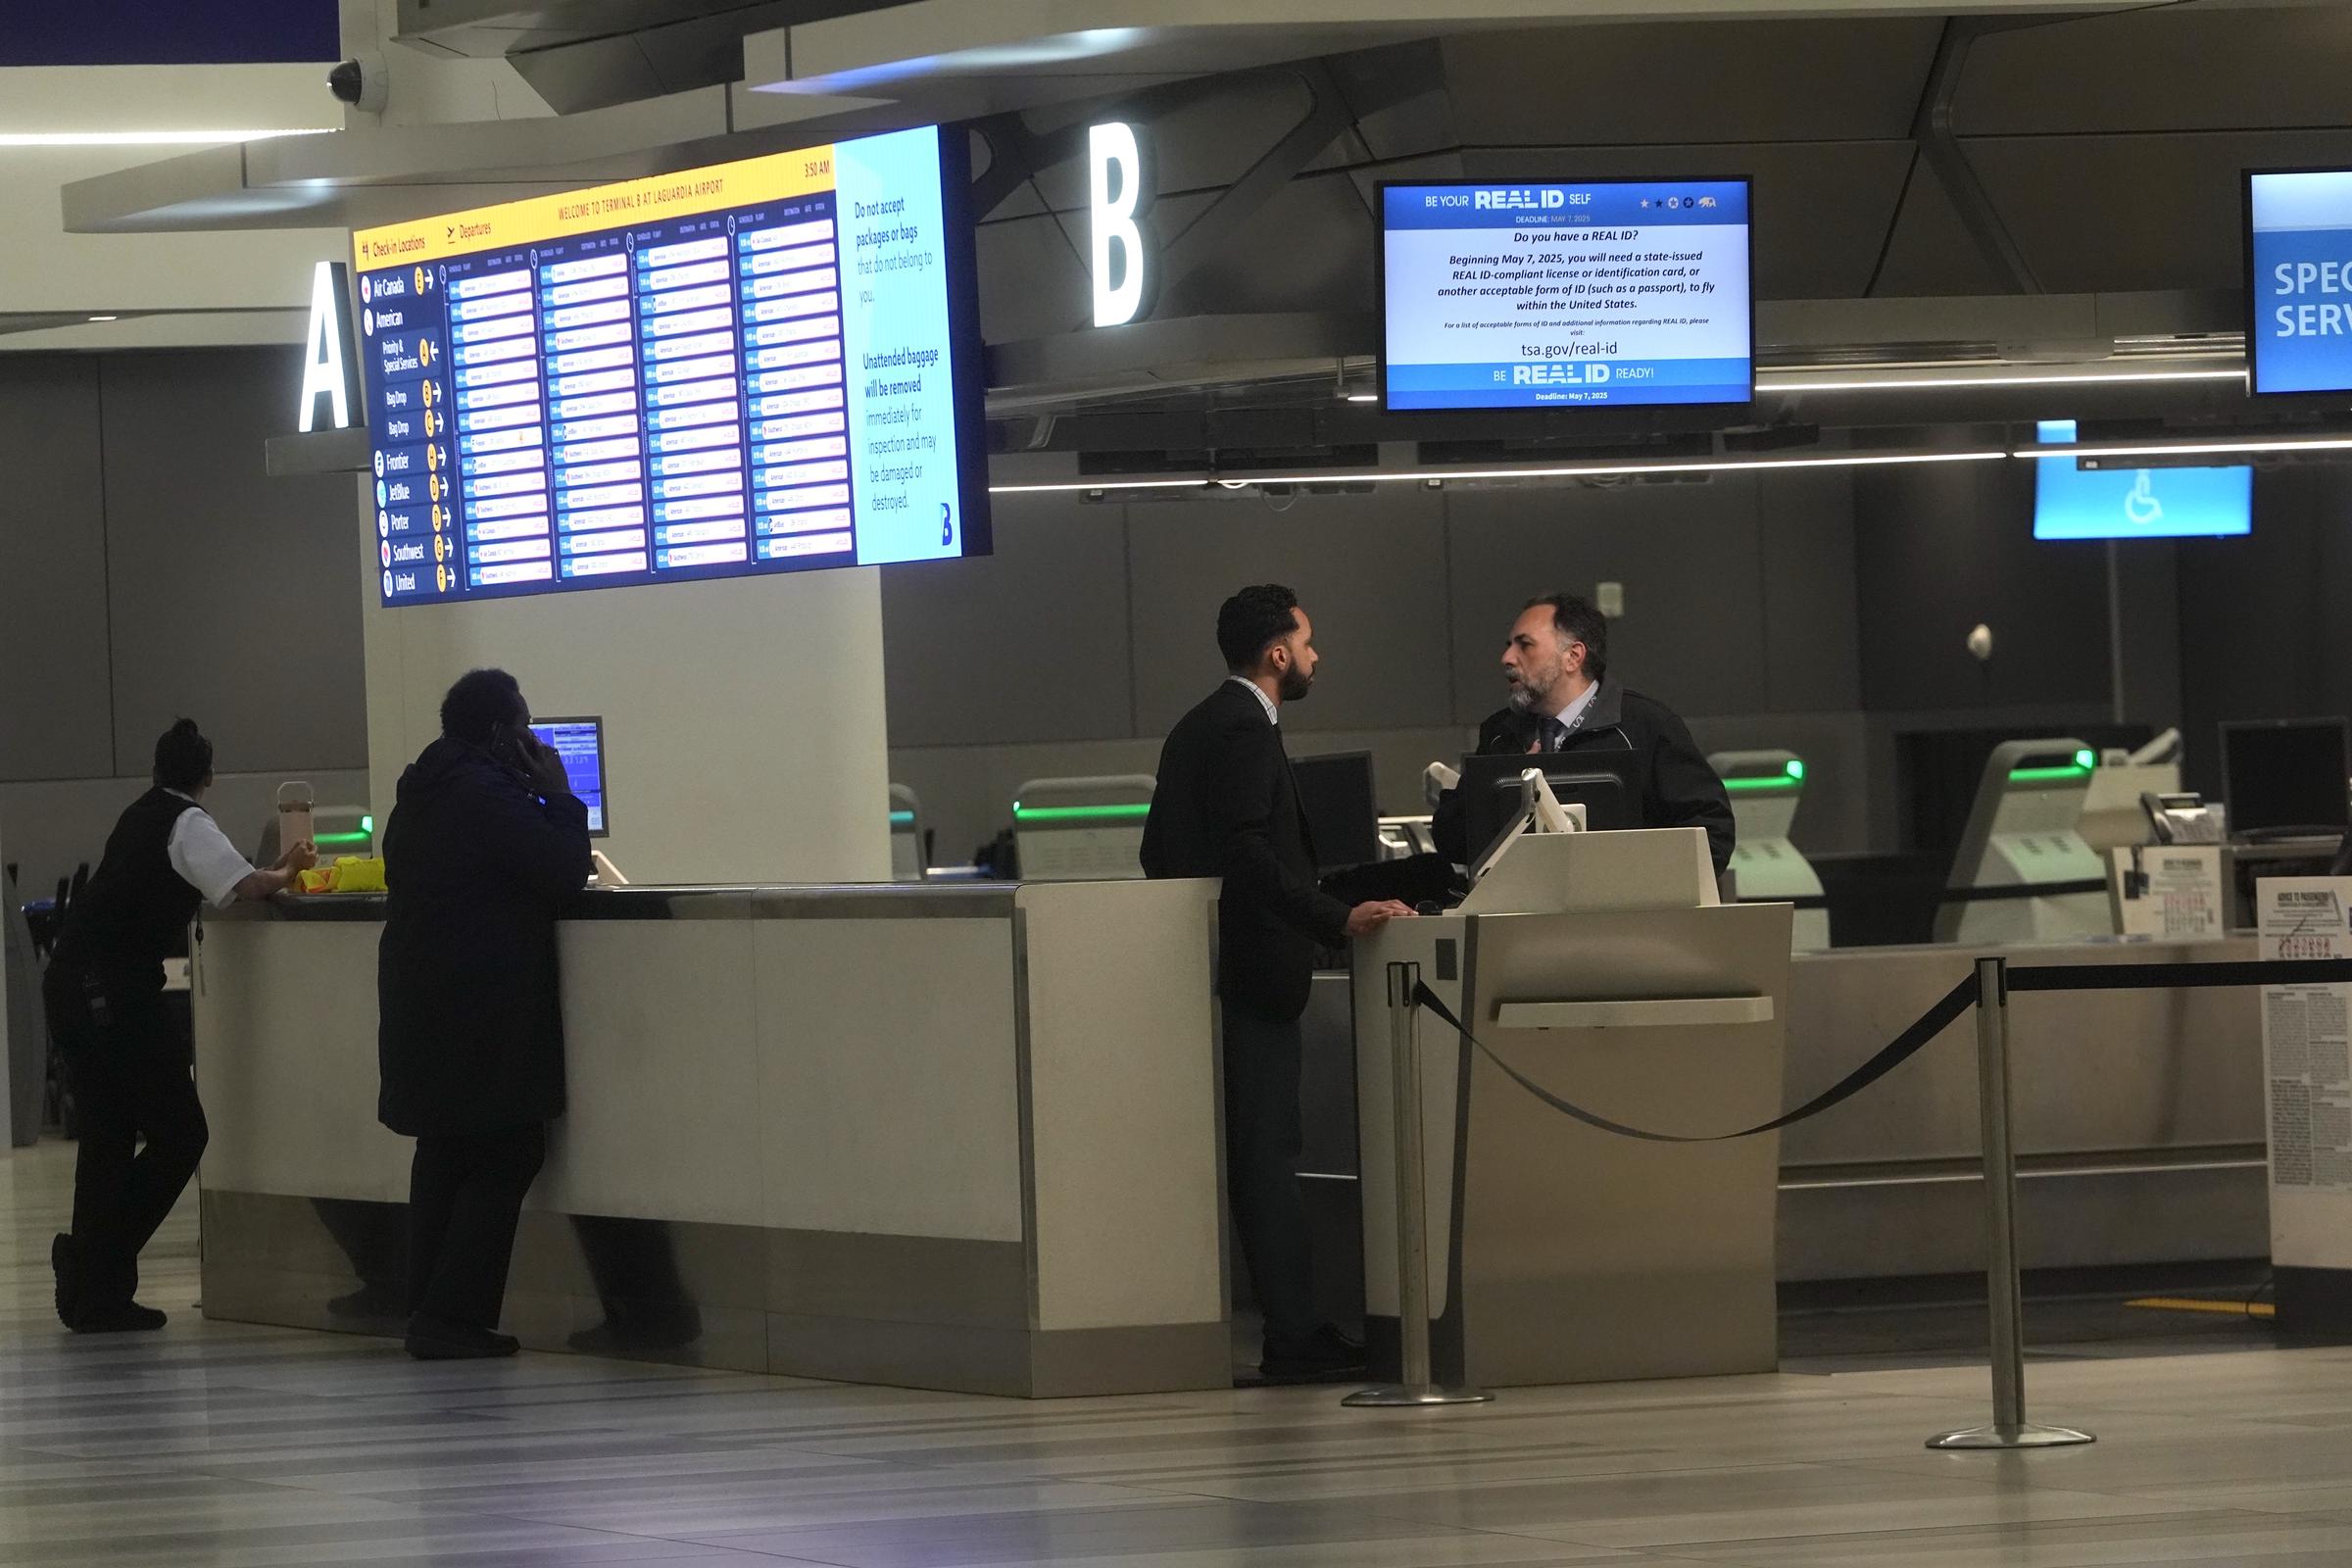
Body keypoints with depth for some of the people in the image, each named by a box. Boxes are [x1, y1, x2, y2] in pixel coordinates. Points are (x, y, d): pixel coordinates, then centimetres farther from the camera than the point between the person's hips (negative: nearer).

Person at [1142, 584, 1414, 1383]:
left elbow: (1160, 851, 23)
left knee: (1253, 1155, 10)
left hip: (1208, 965, 10)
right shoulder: (1245, 733, -14)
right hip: (1252, 968, -10)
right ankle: (1292, 1336, -11)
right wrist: (1339, 920, -30)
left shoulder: (1196, 729, 17)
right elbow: (1249, 854, -25)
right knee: (1267, 1152, -10)